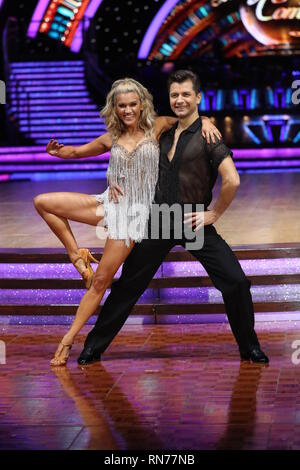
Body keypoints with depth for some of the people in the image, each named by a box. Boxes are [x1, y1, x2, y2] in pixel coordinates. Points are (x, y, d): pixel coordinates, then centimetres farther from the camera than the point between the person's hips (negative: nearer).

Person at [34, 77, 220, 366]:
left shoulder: (156, 128, -2)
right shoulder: (112, 139, 6)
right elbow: (78, 151, 19)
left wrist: (205, 122, -14)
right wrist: (59, 151, -1)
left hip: (134, 212, -4)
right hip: (110, 203, 4)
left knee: (100, 282, -3)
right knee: (43, 202, -10)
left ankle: (68, 339, 4)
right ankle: (76, 255, 0)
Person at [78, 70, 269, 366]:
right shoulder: (164, 136, 10)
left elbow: (232, 180, -19)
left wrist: (214, 214, -12)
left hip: (194, 223, -4)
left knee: (236, 283, -11)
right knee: (128, 285, 9)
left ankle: (249, 348, 9)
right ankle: (94, 347, 20)